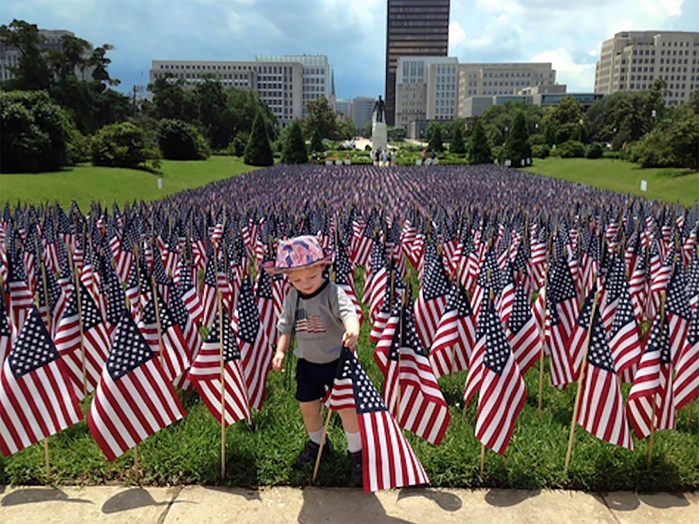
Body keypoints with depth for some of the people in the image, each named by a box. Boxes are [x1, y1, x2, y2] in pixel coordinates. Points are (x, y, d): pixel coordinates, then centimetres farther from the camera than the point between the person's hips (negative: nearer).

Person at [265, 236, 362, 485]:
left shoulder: (333, 292, -22)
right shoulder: (292, 297, -5)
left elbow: (348, 313, -39)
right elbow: (286, 326, 6)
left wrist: (352, 331, -60)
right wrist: (280, 351, -6)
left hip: (336, 360, -5)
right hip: (307, 362, 5)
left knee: (346, 407, 0)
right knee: (307, 406, 15)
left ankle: (356, 454, 23)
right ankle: (317, 444, 44)